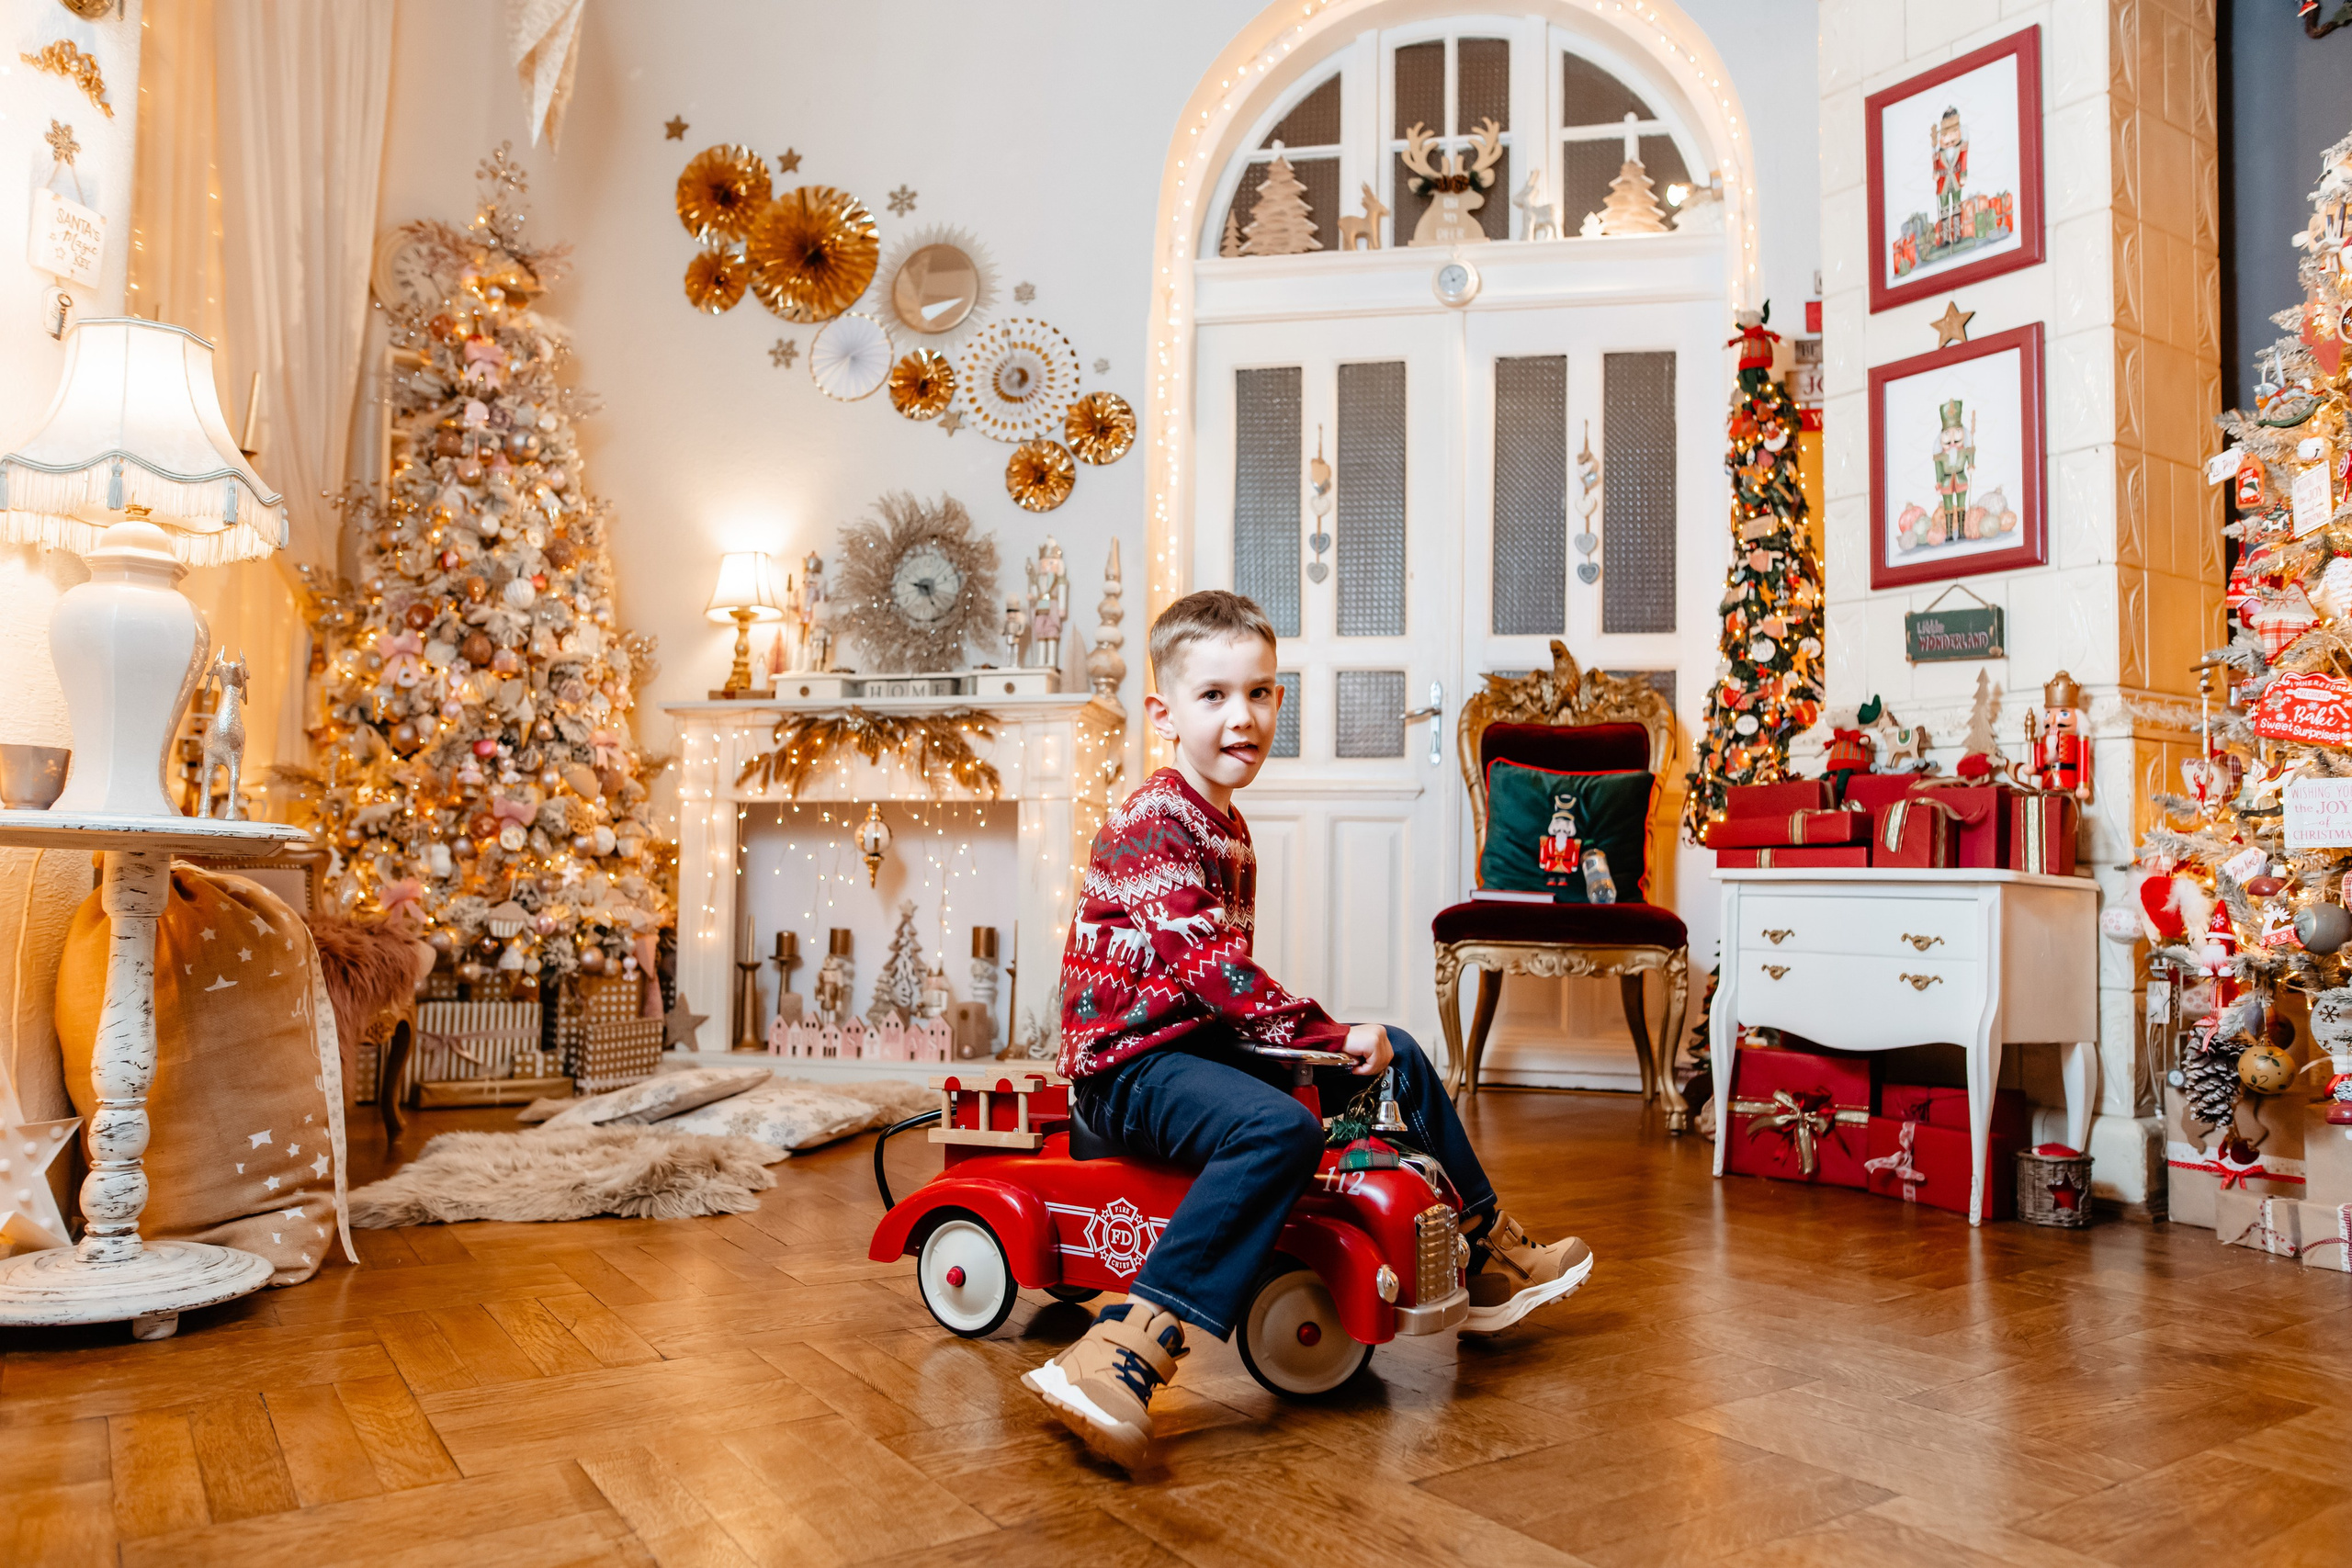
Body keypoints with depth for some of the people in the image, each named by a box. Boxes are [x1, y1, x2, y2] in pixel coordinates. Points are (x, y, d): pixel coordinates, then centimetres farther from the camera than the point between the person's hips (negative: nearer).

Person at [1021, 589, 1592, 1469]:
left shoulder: (1228, 826, 16)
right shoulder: (1151, 825, -16)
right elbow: (1208, 964, -25)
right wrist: (1327, 1035, -24)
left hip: (1208, 1038, 10)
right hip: (1130, 1061, -10)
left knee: (1400, 1059, 11)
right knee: (1280, 1128, -37)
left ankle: (1490, 1262, 25)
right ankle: (1121, 1357, -41)